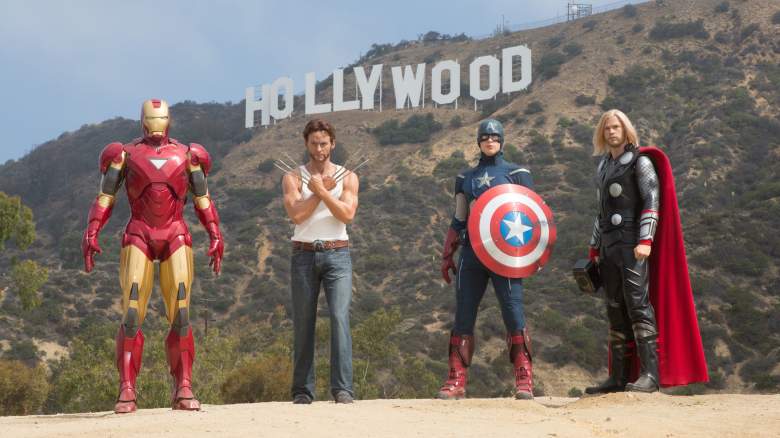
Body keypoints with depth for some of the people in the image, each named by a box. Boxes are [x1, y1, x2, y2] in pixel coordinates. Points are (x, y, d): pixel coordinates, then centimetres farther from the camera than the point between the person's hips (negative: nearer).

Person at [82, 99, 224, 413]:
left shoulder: (187, 155, 13)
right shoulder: (125, 153, 9)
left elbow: (203, 201, 15)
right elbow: (105, 197, 7)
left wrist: (215, 236, 6)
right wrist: (91, 233, -5)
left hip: (176, 237, 1)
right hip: (138, 236, -1)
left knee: (180, 316, -5)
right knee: (132, 315, -9)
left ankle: (184, 390, -3)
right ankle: (127, 391, -7)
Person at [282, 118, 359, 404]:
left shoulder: (347, 177, 8)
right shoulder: (293, 178, 7)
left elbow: (347, 214, -7)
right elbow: (296, 214, -9)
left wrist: (322, 190, -10)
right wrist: (321, 191, -7)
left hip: (337, 254, -1)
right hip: (304, 255, 1)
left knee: (340, 317, -14)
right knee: (303, 324, 3)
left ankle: (342, 388, -16)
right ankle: (303, 390, 10)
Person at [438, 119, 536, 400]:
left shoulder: (516, 174, 9)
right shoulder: (466, 178, 19)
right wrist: (447, 255, 13)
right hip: (472, 251, 4)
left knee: (513, 313, -11)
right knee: (463, 317, 0)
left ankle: (524, 380, -11)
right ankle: (457, 381, 2)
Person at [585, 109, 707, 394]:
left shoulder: (640, 162, -1)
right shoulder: (603, 167, 20)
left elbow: (652, 201, -10)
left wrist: (646, 240, -20)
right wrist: (594, 248, 21)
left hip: (633, 244, -7)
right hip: (609, 247, 7)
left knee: (638, 304, -16)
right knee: (615, 310, 6)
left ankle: (651, 373, -20)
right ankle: (619, 377, 7)